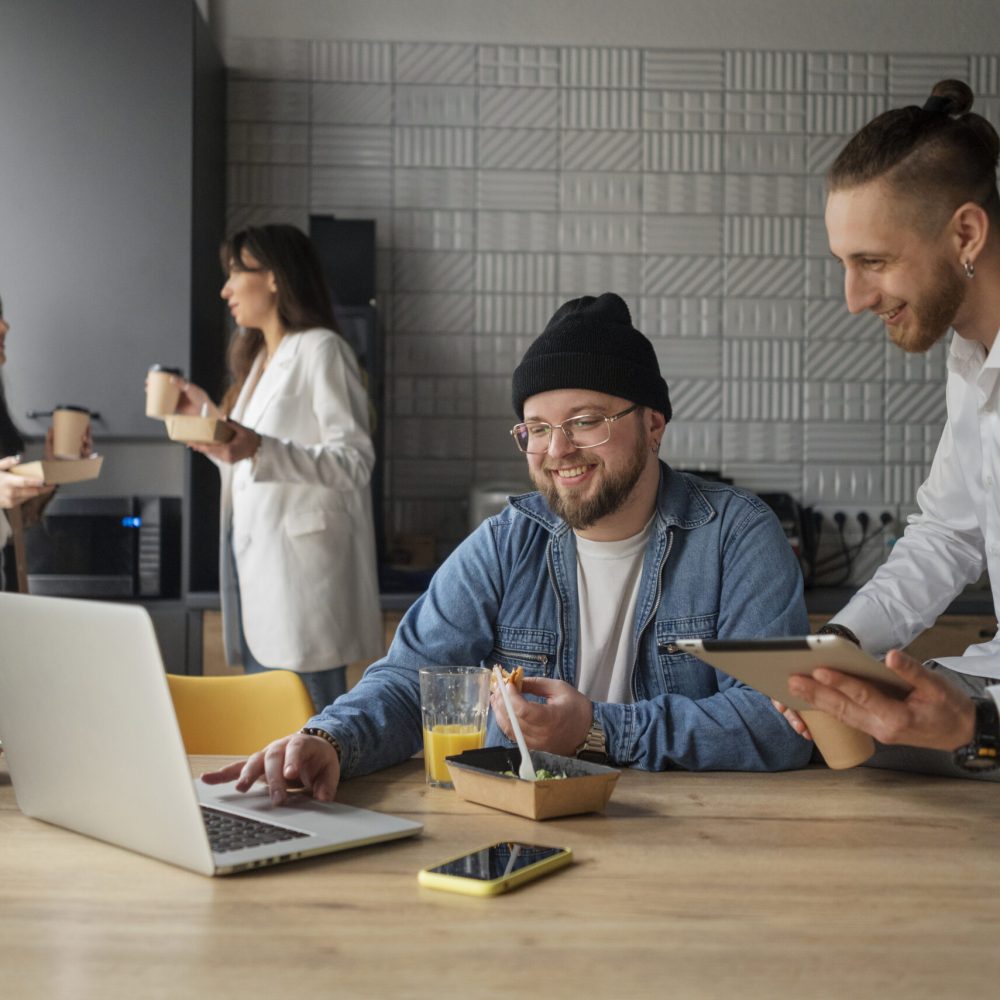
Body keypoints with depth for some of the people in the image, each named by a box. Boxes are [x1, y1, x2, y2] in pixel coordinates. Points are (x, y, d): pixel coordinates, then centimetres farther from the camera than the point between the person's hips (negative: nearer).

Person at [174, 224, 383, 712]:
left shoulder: (322, 350, -6)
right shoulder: (260, 358, 21)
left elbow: (355, 461, -16)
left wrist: (258, 449, -27)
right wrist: (205, 414, 17)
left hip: (300, 568, -9)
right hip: (254, 556, 9)